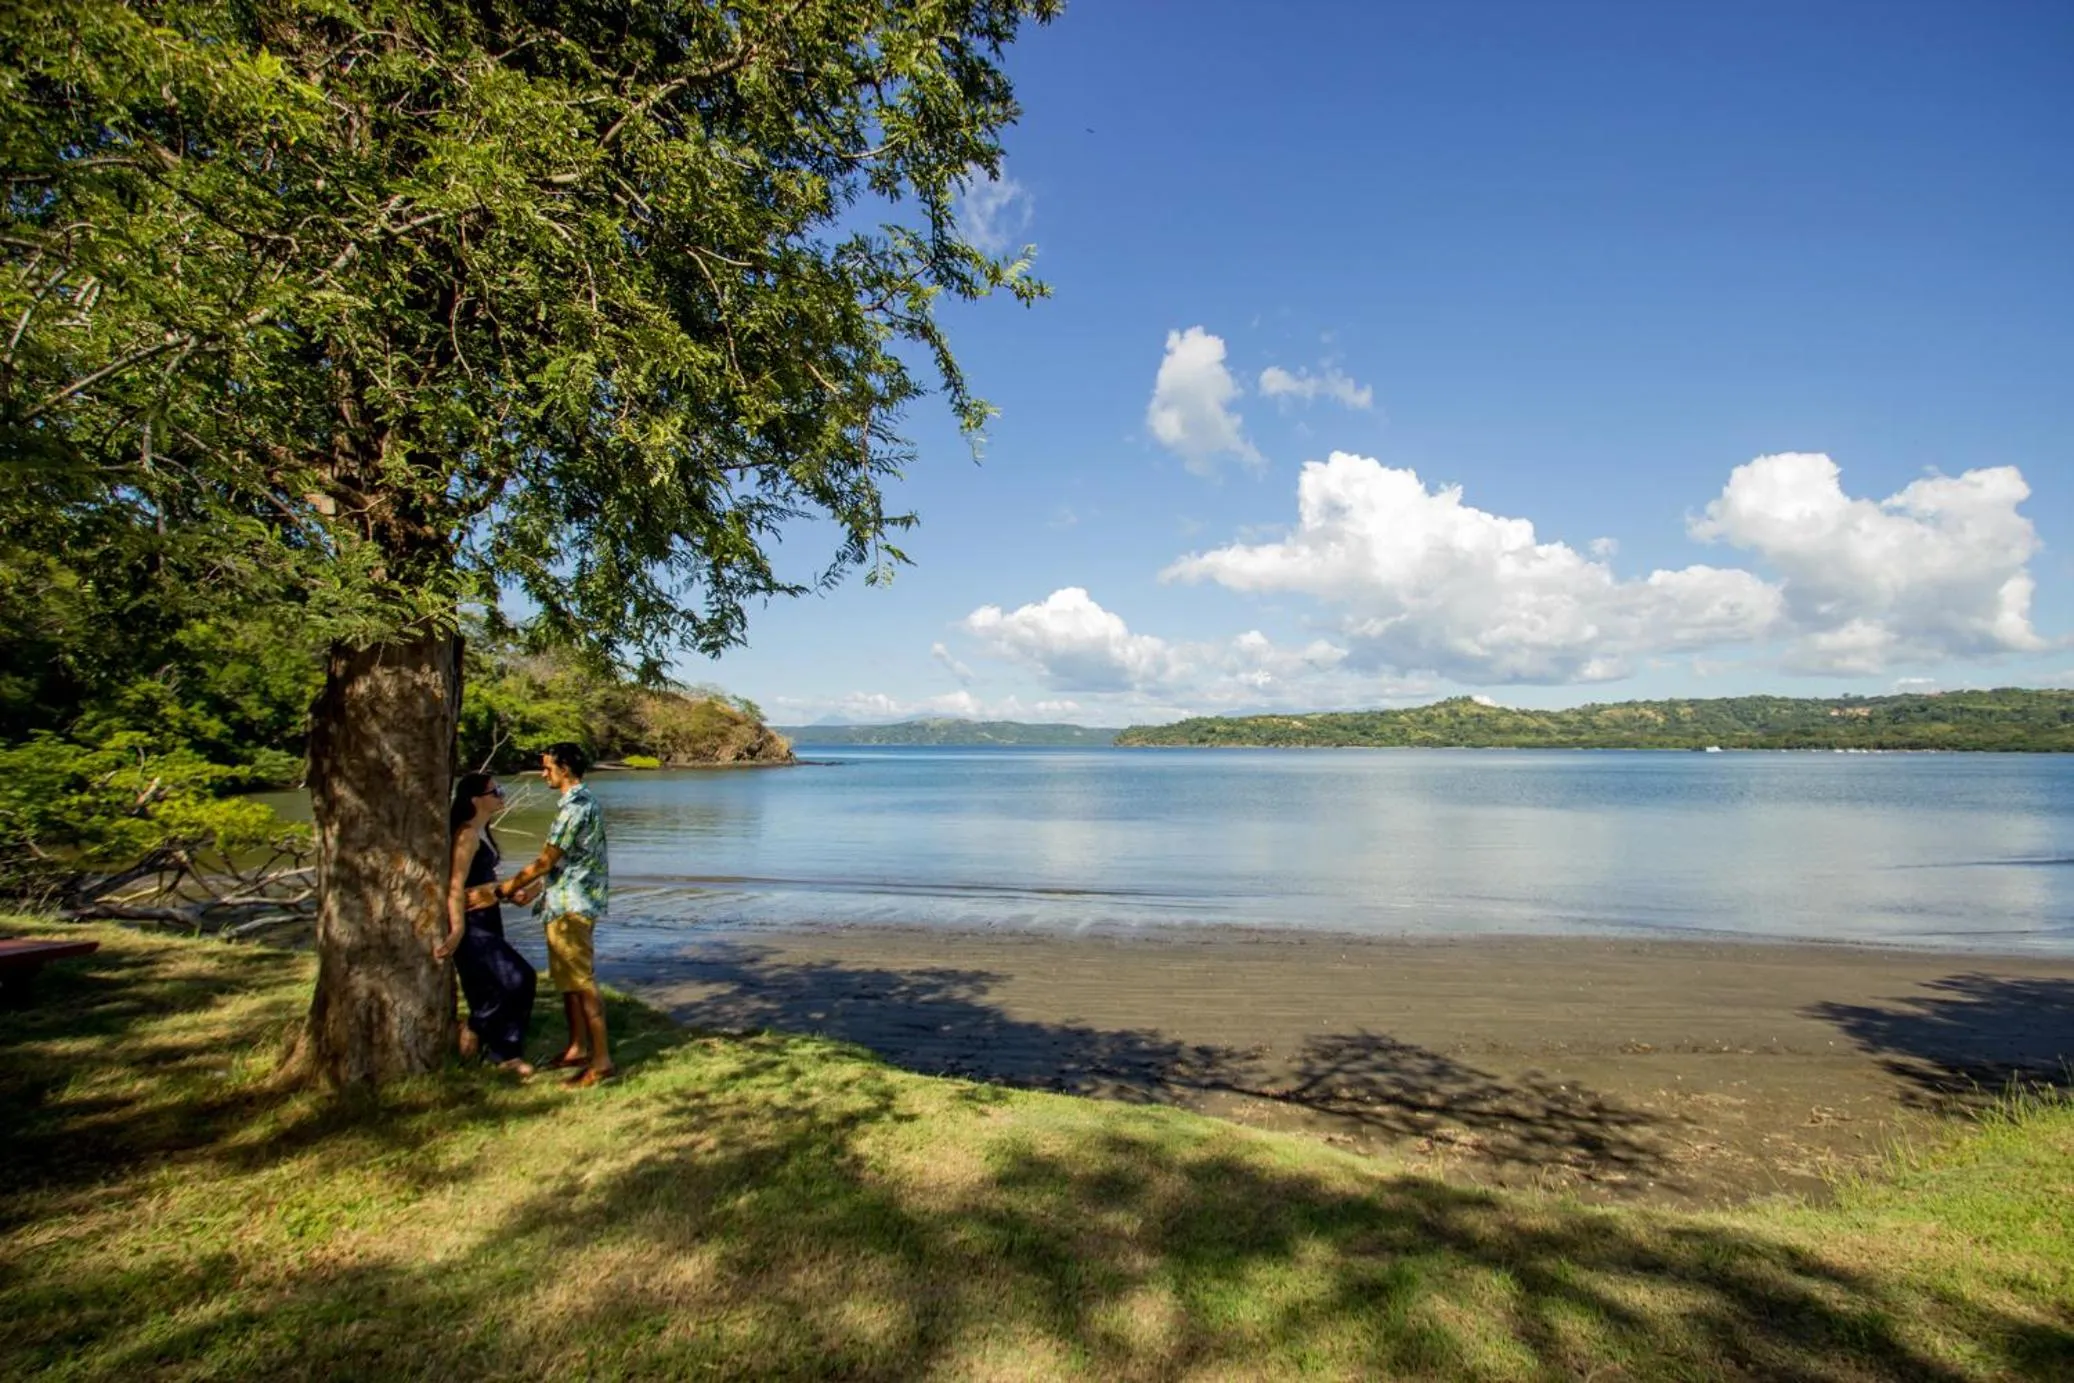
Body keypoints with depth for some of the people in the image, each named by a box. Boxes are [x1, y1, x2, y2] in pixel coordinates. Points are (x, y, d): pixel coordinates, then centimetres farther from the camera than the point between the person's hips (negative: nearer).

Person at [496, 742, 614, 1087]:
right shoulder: (583, 802, 14)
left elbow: (546, 862, -15)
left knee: (581, 982, -8)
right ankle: (578, 1048, 26)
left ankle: (601, 1061, -5)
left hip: (572, 907, -10)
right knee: (567, 979, 17)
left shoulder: (575, 807, -18)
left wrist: (508, 887, -2)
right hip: (568, 904, 10)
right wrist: (530, 890, 18)